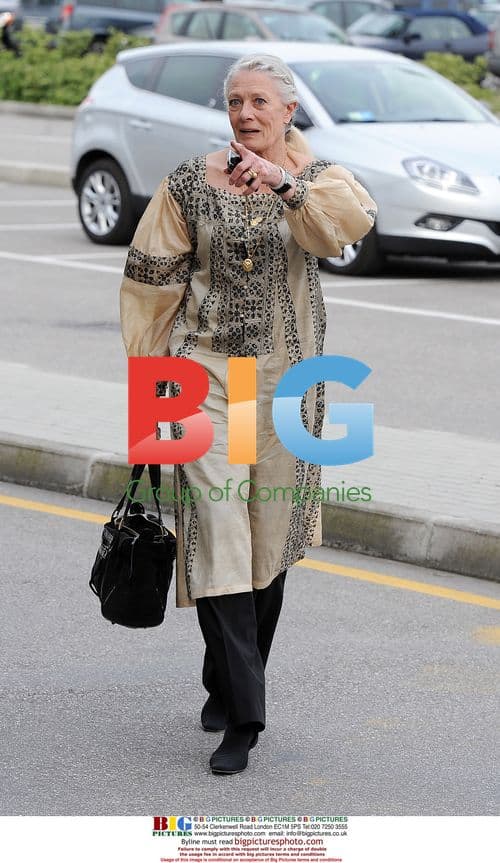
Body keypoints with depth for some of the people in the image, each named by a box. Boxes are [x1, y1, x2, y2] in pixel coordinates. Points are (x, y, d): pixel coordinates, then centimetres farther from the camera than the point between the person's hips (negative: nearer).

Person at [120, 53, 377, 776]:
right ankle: (241, 716, -10)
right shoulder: (191, 183, 2)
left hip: (287, 377, 1)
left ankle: (231, 682, 29)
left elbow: (354, 220, -22)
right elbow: (152, 275, 8)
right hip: (205, 371, -1)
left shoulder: (317, 178, 2)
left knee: (271, 537, 9)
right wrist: (147, 367, 7)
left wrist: (285, 182, -36)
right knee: (216, 532, -12)